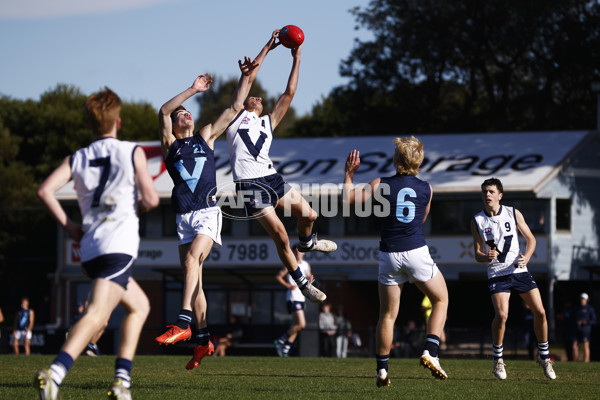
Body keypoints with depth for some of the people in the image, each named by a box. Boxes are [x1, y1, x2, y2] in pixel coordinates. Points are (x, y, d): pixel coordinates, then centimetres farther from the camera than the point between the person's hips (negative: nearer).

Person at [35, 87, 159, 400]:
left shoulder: (77, 158, 15)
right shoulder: (132, 152, 5)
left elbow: (45, 190, 1)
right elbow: (151, 199, -2)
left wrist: (68, 226, 9)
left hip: (89, 251, 6)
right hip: (119, 247, -6)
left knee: (140, 305, 24)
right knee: (96, 316, -20)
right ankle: (55, 373, -41)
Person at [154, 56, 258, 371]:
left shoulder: (206, 136, 17)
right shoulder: (169, 144, 13)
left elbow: (235, 107, 17)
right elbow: (163, 111, -2)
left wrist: (245, 77, 10)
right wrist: (193, 90, -3)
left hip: (208, 212, -2)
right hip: (184, 216, 2)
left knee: (191, 260, -25)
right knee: (192, 276, 1)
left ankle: (183, 322, -34)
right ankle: (203, 339, 8)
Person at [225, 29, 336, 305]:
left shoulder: (268, 122, 24)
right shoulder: (237, 117, 12)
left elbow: (289, 93, 21)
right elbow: (247, 80, 7)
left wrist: (296, 59, 19)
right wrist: (267, 48, 11)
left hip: (272, 178, 6)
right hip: (250, 185, -6)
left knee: (308, 214, 8)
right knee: (280, 237, -9)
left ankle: (306, 243, 44)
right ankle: (302, 283, 6)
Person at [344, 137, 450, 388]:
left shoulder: (380, 185, -3)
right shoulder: (426, 189, 2)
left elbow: (348, 198, -2)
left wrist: (349, 173, 10)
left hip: (389, 255, 1)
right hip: (417, 252, -1)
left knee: (387, 316, 10)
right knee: (441, 300, 18)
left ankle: (382, 369, 10)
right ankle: (430, 352, 2)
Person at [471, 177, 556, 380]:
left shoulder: (513, 214, 0)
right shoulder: (477, 221, -2)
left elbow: (531, 239, 8)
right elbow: (477, 254, 0)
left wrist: (526, 257, -11)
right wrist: (487, 257, -23)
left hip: (519, 271, 2)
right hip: (497, 274, -2)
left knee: (540, 312, -4)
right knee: (501, 315, -21)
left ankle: (543, 356, 16)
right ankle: (498, 359, 0)